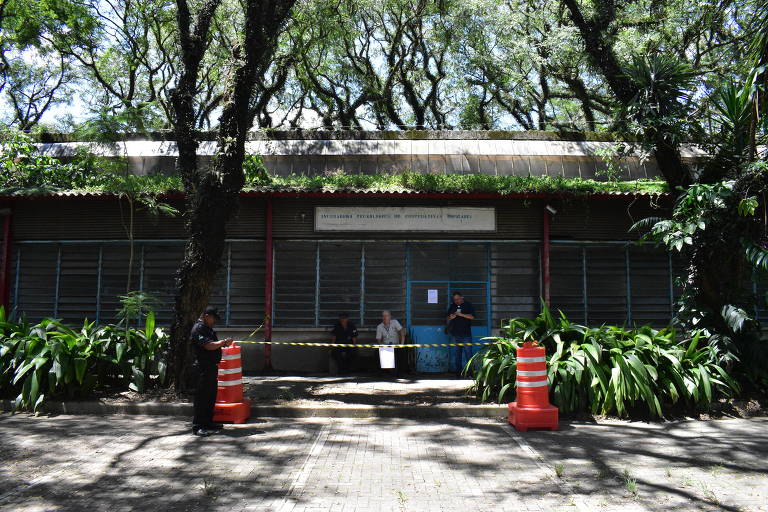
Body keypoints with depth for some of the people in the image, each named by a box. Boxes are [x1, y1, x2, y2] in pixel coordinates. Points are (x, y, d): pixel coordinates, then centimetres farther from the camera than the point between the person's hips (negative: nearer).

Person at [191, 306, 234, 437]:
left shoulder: (207, 328, 18)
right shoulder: (198, 328, -14)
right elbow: (209, 346, -23)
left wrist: (224, 343, 10)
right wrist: (224, 342, -13)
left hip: (212, 366, 10)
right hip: (204, 368, -10)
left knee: (211, 395, 15)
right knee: (202, 396, -6)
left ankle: (208, 422, 25)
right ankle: (197, 427, -2)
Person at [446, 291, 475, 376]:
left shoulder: (468, 305, 2)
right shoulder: (452, 306, 14)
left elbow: (472, 317, -9)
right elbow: (448, 319, 19)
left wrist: (461, 314, -18)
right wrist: (451, 318, -4)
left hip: (466, 333, -4)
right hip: (455, 333, 4)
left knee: (468, 352, -7)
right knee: (458, 353, 8)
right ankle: (459, 371, 13)